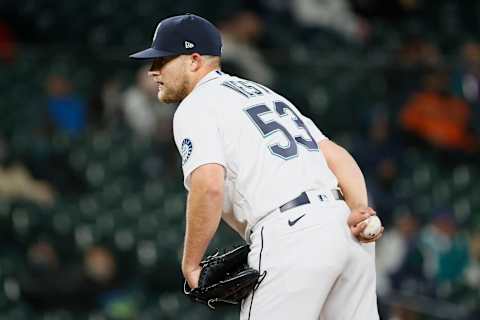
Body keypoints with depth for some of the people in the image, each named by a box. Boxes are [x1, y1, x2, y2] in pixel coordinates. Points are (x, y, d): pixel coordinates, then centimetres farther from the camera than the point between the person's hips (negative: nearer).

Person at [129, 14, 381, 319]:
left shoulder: (194, 108, 2)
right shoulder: (263, 92, 27)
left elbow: (209, 186, -16)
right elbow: (337, 155, 16)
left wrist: (190, 265, -7)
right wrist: (360, 212, 2)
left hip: (290, 238, -8)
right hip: (344, 226, 8)